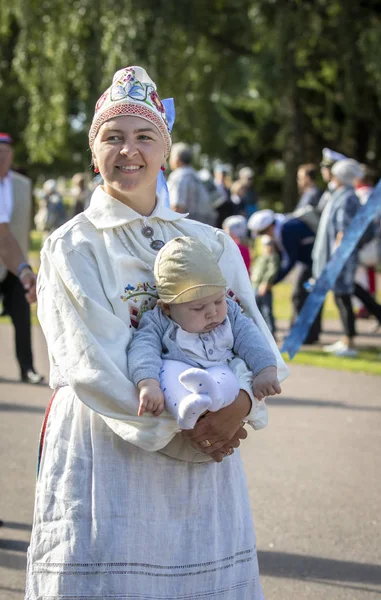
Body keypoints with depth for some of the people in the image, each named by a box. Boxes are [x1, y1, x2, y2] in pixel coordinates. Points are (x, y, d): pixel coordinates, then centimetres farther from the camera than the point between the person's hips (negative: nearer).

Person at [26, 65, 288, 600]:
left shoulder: (211, 244, 10)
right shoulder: (71, 248, -2)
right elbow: (95, 364, -11)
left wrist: (240, 401, -17)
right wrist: (176, 427, -17)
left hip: (202, 451, 4)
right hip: (106, 450, -3)